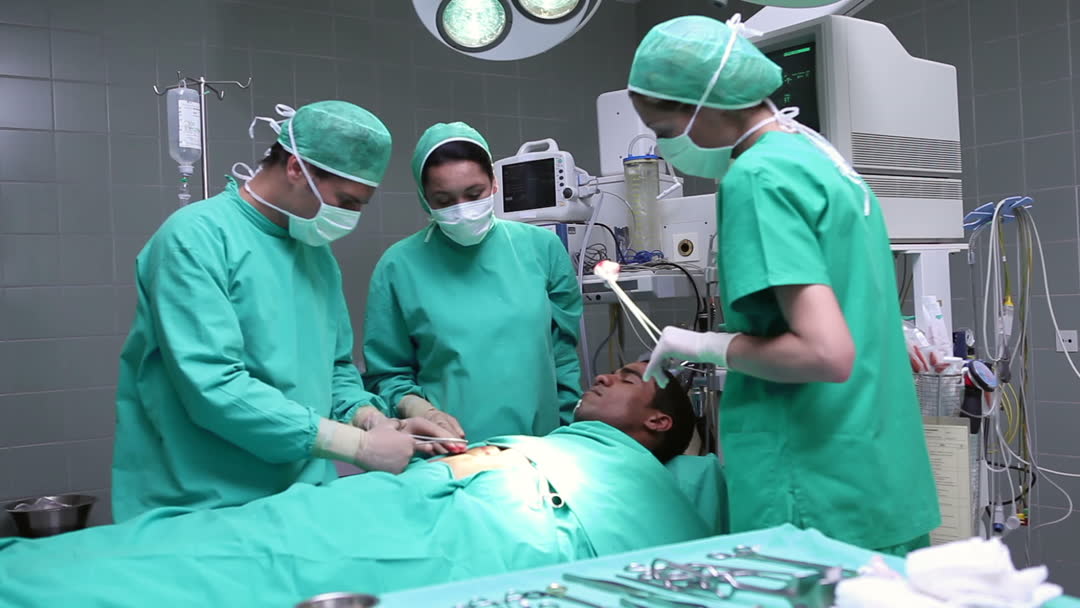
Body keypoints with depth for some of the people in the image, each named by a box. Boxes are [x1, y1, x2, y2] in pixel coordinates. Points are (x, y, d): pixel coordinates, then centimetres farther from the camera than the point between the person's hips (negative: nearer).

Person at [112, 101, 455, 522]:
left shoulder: (318, 253, 9)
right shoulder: (198, 237, -14)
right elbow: (213, 387, -23)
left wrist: (372, 421, -4)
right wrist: (358, 446, -21)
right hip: (203, 512, -6)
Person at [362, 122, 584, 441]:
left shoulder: (542, 247, 4)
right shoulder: (399, 266, -2)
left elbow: (565, 352, 10)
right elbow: (387, 374, 3)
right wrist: (420, 410, -14)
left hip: (542, 447, 2)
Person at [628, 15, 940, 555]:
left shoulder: (758, 176, -15)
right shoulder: (821, 156, 12)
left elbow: (828, 354, -24)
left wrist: (711, 346, -10)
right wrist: (727, 354, 14)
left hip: (817, 501, -9)